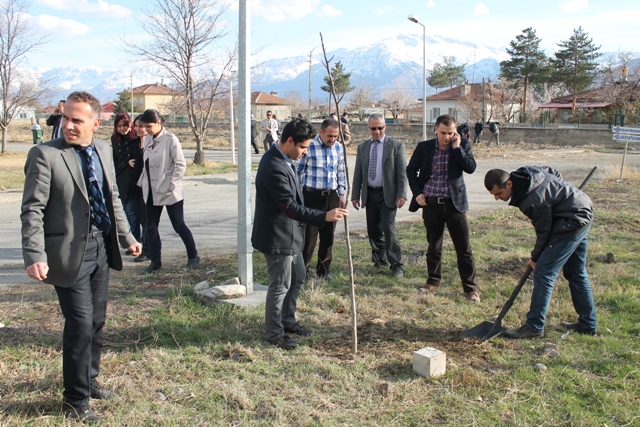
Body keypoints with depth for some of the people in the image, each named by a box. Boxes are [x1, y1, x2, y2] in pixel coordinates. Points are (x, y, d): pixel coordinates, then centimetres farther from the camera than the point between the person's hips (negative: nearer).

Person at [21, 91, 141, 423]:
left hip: (101, 248, 6)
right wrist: (35, 256, -23)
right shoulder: (45, 155, -13)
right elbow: (32, 210, -15)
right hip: (69, 253, -6)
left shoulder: (104, 150, 6)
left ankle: (89, 381, 38)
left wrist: (126, 238, 17)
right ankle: (76, 402, 15)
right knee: (80, 324, -3)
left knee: (96, 321, 17)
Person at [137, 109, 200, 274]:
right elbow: (146, 164, 14)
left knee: (179, 225, 3)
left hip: (169, 193, -6)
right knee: (151, 227, 8)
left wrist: (171, 185, -17)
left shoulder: (170, 139, -12)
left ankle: (193, 256, 19)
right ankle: (155, 261, 20)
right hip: (151, 192, 6)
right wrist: (143, 181, 5)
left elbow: (181, 165, -13)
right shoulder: (147, 139, 6)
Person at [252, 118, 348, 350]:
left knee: (297, 277, 21)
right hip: (277, 236, -10)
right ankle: (274, 333, 20)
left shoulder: (283, 159, 6)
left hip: (290, 233, 10)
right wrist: (325, 216, -30)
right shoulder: (275, 168, -27)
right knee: (280, 285, 3)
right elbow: (290, 207, -29)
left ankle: (288, 320, 38)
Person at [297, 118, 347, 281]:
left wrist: (341, 194, 13)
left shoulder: (339, 148, 6)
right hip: (312, 196, -5)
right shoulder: (309, 147, -10)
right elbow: (299, 171, -3)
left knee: (328, 236, 10)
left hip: (332, 196, 5)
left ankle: (323, 270, 23)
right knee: (309, 235, -3)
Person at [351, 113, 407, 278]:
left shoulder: (396, 146, -1)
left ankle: (397, 265, -2)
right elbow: (358, 173, 12)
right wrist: (355, 195, 7)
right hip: (369, 195, 4)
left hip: (387, 195, -4)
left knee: (389, 229, -11)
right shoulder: (362, 147, 10)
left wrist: (401, 194, -12)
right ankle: (379, 260, 25)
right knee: (373, 230, 10)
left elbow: (402, 172, -4)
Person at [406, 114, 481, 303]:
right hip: (431, 203, 1)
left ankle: (471, 288, 11)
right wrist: (417, 192, 1)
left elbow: (470, 168, -13)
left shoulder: (462, 145, -1)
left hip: (454, 203, -1)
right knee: (433, 247, 13)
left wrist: (457, 147, -16)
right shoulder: (424, 147, 1)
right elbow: (411, 169, 10)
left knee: (464, 248, 1)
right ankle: (433, 282, 29)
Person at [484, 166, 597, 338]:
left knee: (543, 273, -8)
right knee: (576, 273, 17)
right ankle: (588, 324, 27)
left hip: (572, 223, -10)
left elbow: (544, 231, -17)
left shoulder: (532, 201, -31)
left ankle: (534, 327, -3)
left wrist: (535, 257, -1)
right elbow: (554, 173, 14)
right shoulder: (524, 173, -5)